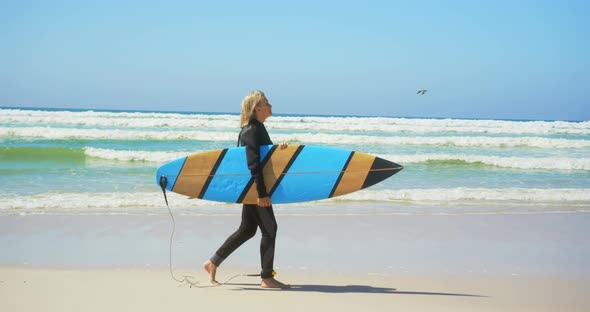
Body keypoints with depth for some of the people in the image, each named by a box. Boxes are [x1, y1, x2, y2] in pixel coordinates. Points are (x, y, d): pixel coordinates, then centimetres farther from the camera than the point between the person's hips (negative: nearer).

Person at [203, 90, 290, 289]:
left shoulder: (256, 128, 15)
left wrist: (276, 149, 2)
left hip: (251, 188, 10)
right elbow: (253, 163, -23)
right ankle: (267, 278, 2)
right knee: (269, 228, -5)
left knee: (247, 229, 15)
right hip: (254, 186, -10)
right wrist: (262, 193, -25)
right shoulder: (252, 131, -17)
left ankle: (213, 263, 22)